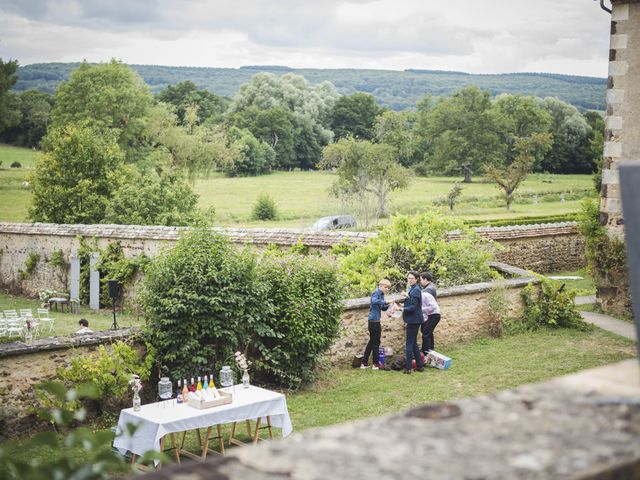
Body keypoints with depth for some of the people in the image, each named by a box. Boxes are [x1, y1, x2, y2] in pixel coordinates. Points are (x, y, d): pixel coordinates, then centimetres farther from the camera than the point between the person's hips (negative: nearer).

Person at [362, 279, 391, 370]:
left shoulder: (381, 294, 16)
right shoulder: (376, 293, -12)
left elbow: (383, 308, 19)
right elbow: (374, 301, -34)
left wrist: (387, 305, 0)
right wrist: (386, 301, -34)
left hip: (375, 320, 10)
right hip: (374, 320, -10)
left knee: (372, 341, 14)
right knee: (376, 342, -2)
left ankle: (364, 363, 18)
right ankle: (376, 364, 6)